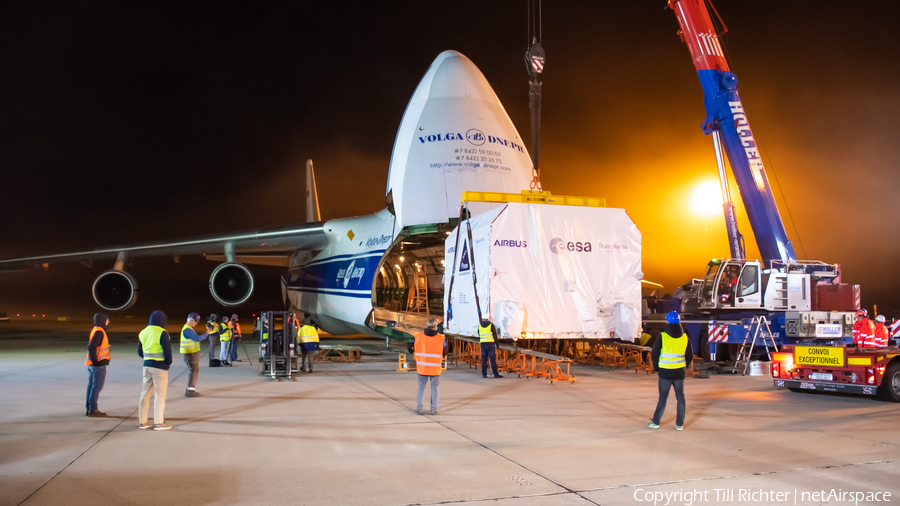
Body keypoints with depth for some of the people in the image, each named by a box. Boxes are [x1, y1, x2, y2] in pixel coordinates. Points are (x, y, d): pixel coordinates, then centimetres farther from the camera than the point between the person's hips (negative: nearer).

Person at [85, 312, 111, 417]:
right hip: (98, 365, -10)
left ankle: (88, 408, 20)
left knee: (91, 386, 13)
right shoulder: (99, 332, -17)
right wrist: (95, 360, -20)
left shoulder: (95, 330, 14)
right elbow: (91, 347, -26)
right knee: (97, 386, -4)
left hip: (92, 365, 10)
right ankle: (93, 409, -1)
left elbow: (90, 345, 19)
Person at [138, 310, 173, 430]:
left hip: (147, 366, 7)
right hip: (160, 367, -7)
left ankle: (143, 422, 19)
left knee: (145, 393, 14)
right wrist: (168, 362, 1)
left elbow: (140, 351, 14)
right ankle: (158, 423, 2)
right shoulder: (162, 333, -14)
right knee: (160, 394, 0)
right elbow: (167, 350, -15)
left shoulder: (143, 332, 10)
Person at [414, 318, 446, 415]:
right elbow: (444, 354, 1)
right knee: (435, 388, 12)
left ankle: (419, 408, 14)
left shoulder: (418, 336, -5)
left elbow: (416, 351, 5)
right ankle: (434, 409, 13)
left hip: (422, 367, 1)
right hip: (435, 368, -1)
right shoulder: (440, 339, -8)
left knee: (421, 388, 14)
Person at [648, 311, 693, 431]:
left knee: (663, 397, 6)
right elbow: (690, 356, 9)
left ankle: (656, 422, 15)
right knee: (680, 397, 11)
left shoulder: (662, 336, -9)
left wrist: (656, 368, 8)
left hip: (665, 372, -2)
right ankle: (680, 424, 15)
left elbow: (654, 355, -6)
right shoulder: (685, 337, 2)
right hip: (680, 372, 2)